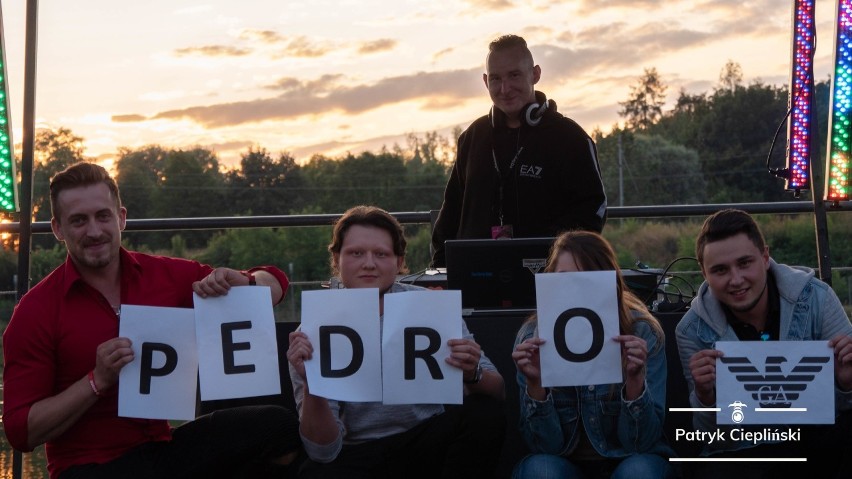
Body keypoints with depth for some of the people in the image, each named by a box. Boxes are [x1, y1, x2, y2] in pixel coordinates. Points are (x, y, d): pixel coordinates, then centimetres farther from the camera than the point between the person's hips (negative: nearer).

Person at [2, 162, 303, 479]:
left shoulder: (167, 275, 1)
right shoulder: (36, 310, -8)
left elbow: (274, 283, 10)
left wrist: (242, 283, -13)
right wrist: (98, 381, -19)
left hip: (164, 449, 5)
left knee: (280, 426, -16)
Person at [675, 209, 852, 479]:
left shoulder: (814, 299, -9)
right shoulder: (693, 331, -10)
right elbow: (713, 438, -5)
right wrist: (704, 395, -26)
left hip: (817, 435, 1)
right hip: (745, 453, -1)